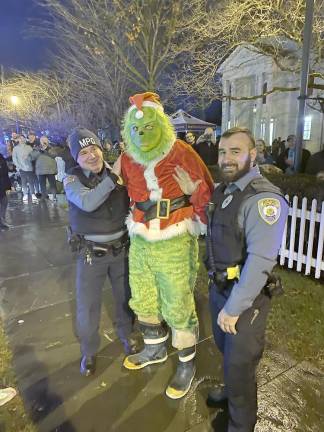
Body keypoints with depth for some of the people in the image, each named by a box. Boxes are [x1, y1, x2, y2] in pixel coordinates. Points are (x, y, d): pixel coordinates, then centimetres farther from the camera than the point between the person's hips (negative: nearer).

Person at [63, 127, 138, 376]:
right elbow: (88, 202, -32)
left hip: (122, 249, 2)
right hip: (91, 253, -2)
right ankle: (89, 351, 36)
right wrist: (112, 178, -30)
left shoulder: (117, 172, -3)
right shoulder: (72, 180, -10)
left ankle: (126, 334, 48)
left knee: (126, 297, 19)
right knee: (87, 308, 8)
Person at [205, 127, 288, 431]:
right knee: (225, 348, 28)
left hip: (246, 296, -7)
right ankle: (231, 389, 56)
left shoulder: (263, 198, -23)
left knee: (239, 362, 11)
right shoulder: (222, 190, 3)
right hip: (219, 287, 8)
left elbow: (260, 261, -29)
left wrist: (233, 308, -24)